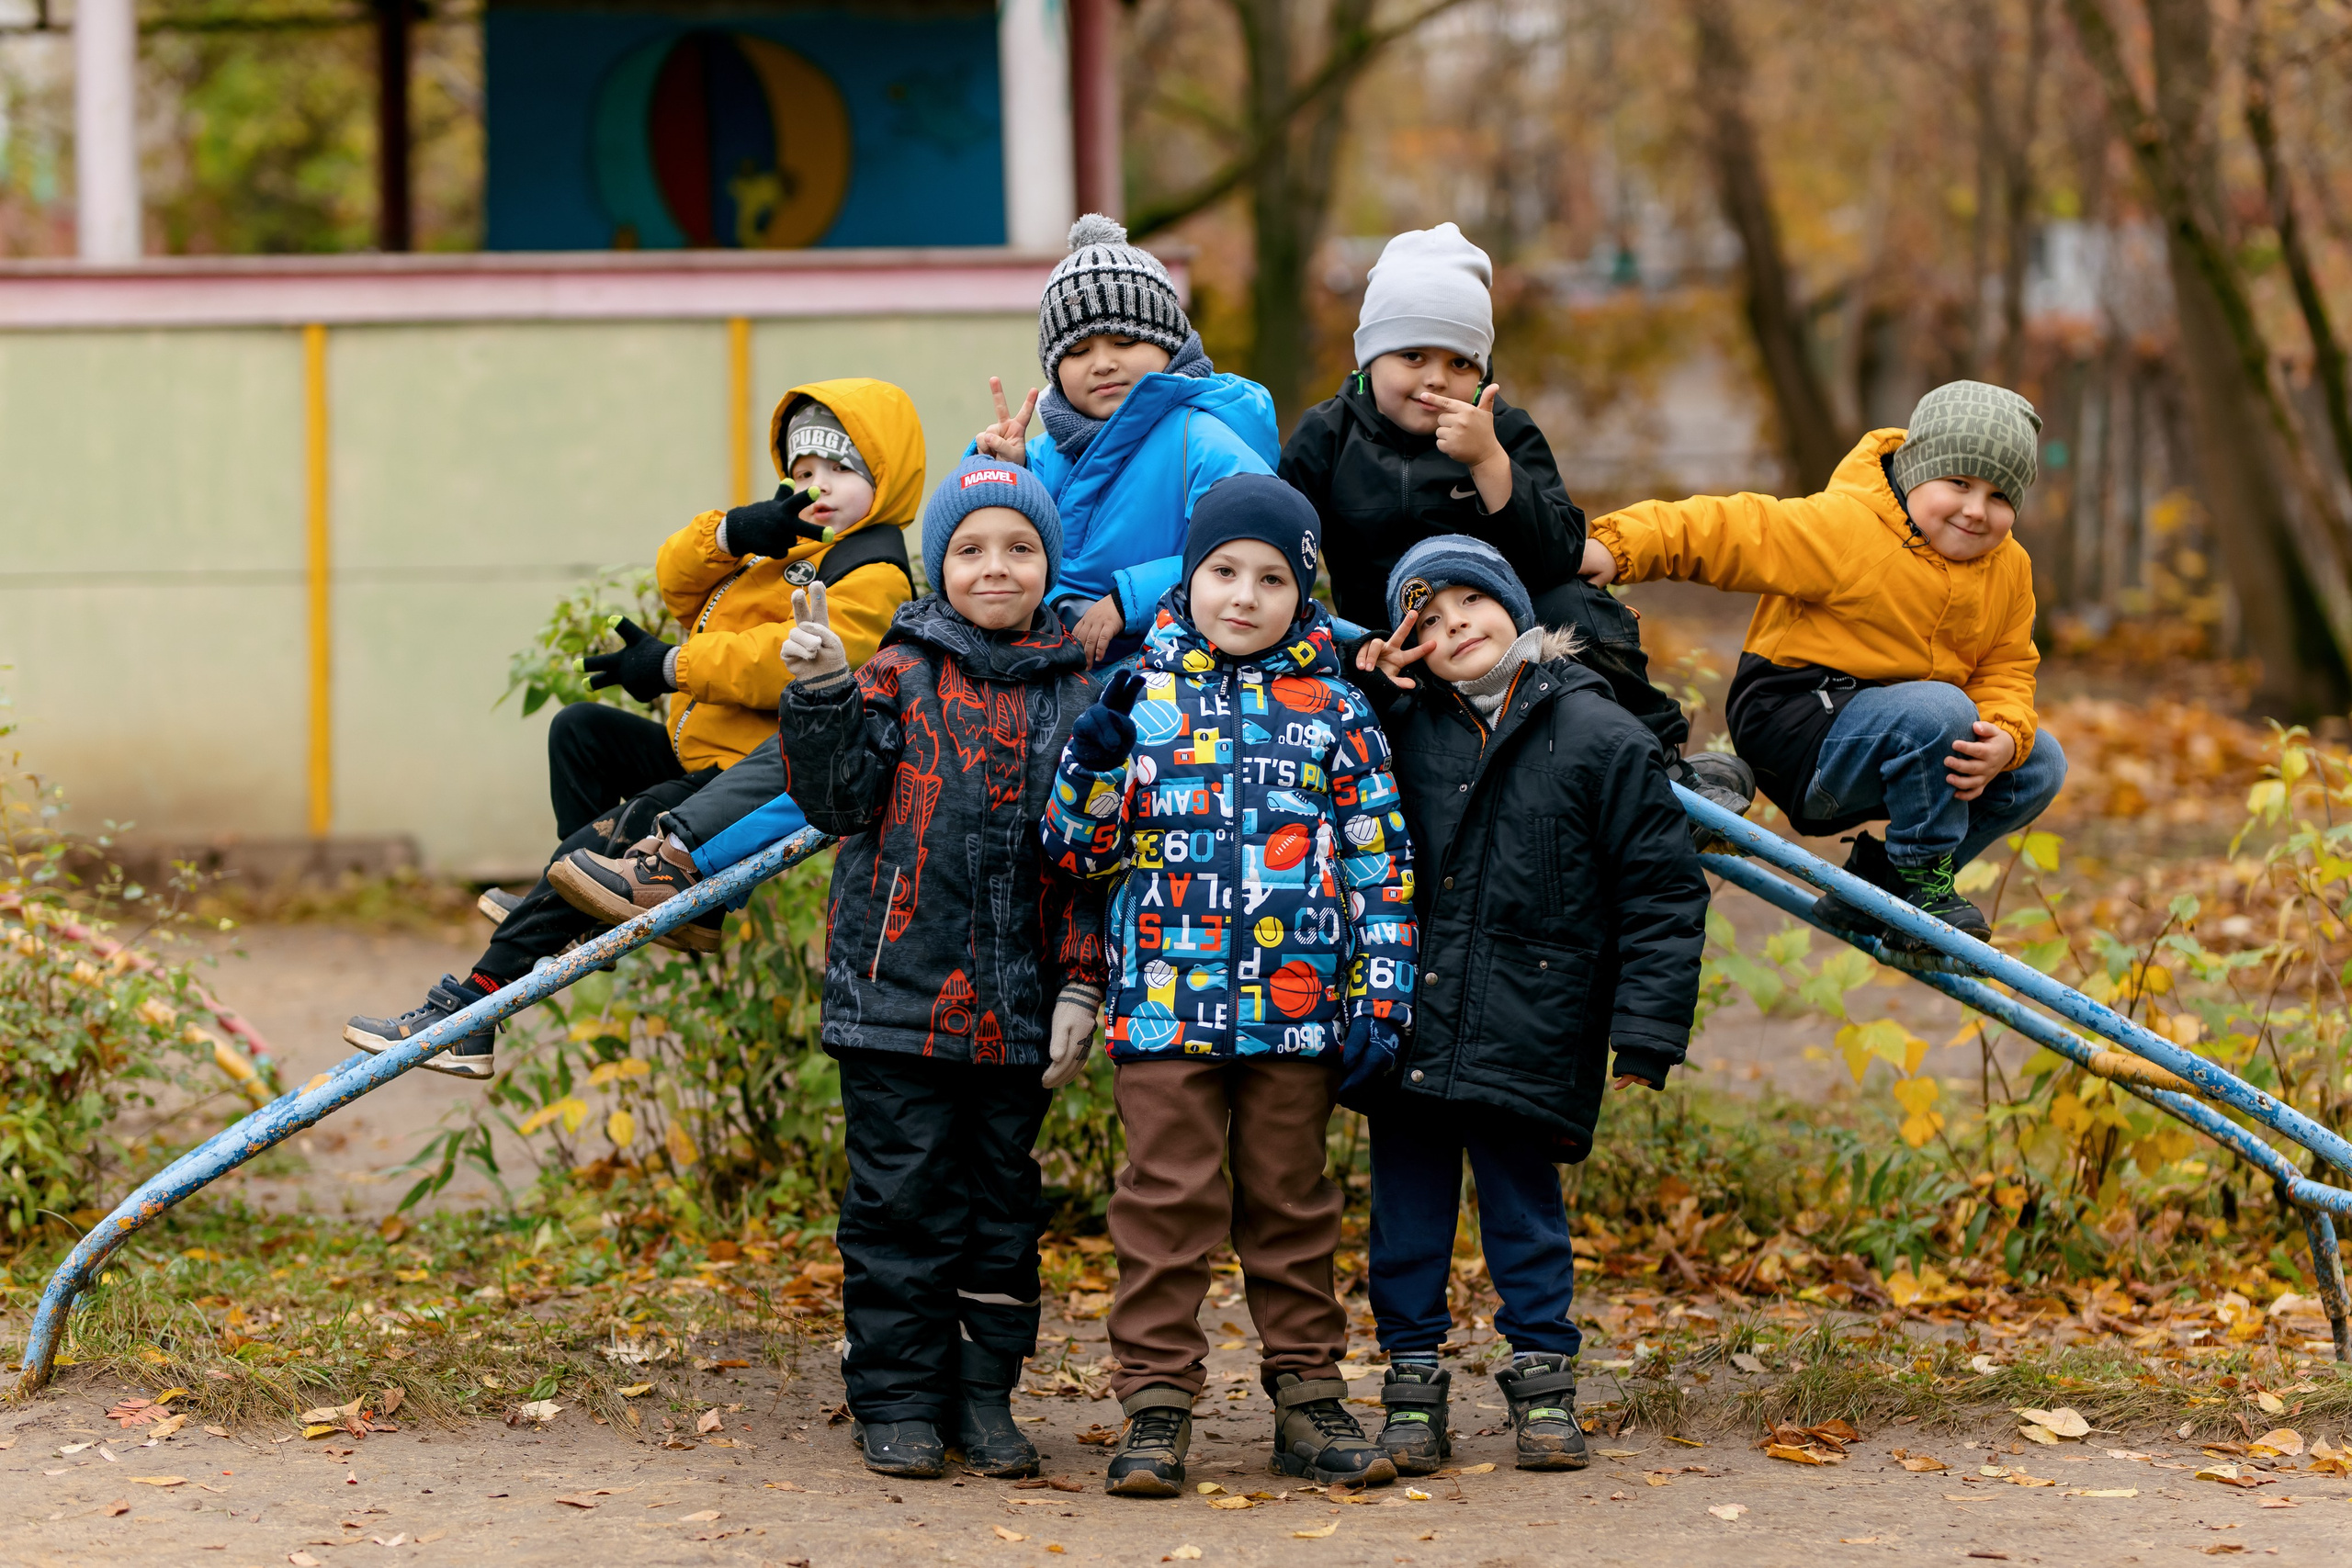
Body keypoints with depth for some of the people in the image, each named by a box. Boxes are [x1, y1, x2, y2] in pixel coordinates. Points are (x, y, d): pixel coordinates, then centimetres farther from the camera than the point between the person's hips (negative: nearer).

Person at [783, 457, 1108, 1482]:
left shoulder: (1074, 700, 7)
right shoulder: (901, 677, 1)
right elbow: (841, 798, -4)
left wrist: (1081, 986, 2)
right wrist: (821, 697, -19)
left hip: (1018, 1008, 2)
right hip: (900, 988, -2)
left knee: (1002, 1199, 9)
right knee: (902, 1200, 1)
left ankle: (984, 1394, 18)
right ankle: (897, 1398, 9)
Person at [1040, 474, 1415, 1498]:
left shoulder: (1332, 708, 5)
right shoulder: (1142, 694, 4)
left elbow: (1379, 863, 6)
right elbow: (1076, 847, 3)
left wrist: (1378, 995, 0)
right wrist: (1095, 756, -15)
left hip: (1297, 1011, 1)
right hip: (1166, 1004, -1)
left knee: (1290, 1203, 10)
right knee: (1168, 1203, 0)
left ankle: (1308, 1396, 17)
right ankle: (1155, 1405, 3)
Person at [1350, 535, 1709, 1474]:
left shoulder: (1599, 738, -2)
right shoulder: (1402, 726, 7)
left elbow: (1664, 894, -1)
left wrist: (1646, 1032, -7)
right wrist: (1371, 695, 1)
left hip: (1528, 1040, -3)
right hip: (1404, 1033, 3)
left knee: (1523, 1211, 5)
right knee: (1407, 1213, 8)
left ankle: (1543, 1382, 17)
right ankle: (1412, 1384, 18)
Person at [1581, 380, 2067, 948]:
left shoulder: (2009, 571, 5)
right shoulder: (1843, 527, -18)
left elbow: (2006, 670, 7)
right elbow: (1723, 530, -21)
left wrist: (2004, 739, -16)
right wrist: (1616, 547, -33)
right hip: (1799, 723, -8)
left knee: (2039, 766, -2)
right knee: (1936, 708, -34)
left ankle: (1869, 894, 5)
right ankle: (1918, 873, -11)